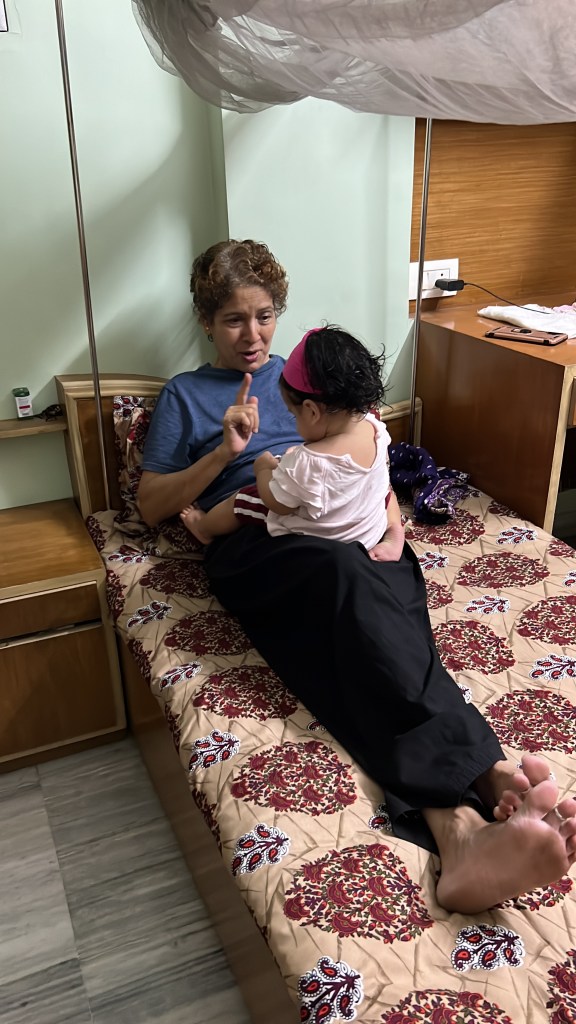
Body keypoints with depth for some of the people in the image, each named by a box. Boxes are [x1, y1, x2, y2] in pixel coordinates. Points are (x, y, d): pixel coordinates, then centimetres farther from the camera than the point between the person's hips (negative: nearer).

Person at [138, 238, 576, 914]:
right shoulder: (184, 396, 22)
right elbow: (151, 505, 14)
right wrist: (226, 450, 0)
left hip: (347, 532, 3)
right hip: (253, 546, -2)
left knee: (363, 641, -33)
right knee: (347, 575, -38)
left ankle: (455, 827, -54)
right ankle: (491, 777, -52)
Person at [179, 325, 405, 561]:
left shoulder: (307, 463, -41)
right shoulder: (373, 427, -18)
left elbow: (277, 503, -21)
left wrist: (265, 468, -2)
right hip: (371, 534, 5)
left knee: (243, 500, 16)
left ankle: (204, 527, 46)